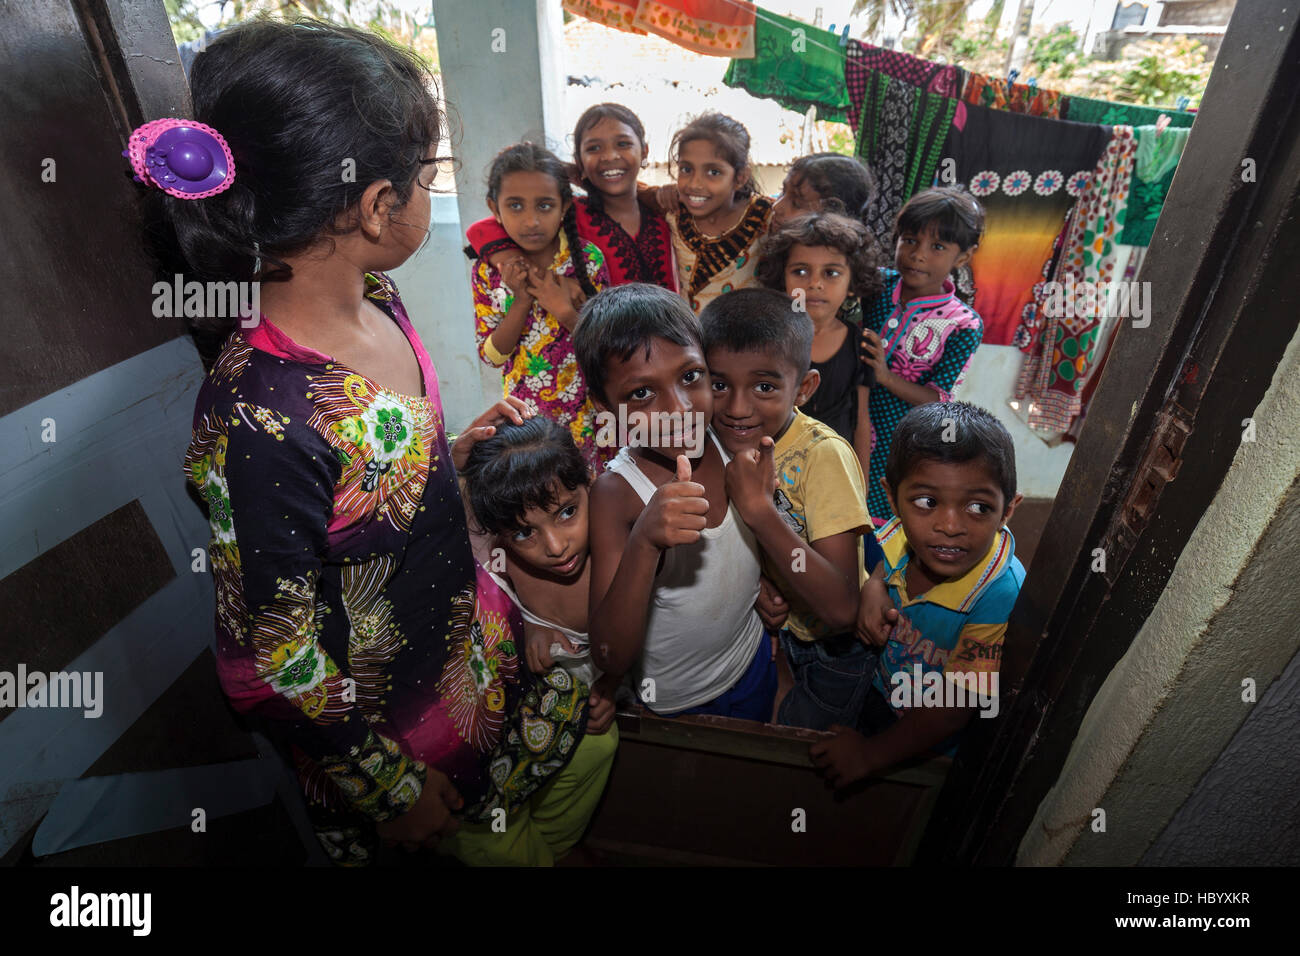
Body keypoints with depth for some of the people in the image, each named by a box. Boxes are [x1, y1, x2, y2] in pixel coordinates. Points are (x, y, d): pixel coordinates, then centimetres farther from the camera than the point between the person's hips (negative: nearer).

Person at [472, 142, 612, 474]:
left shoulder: (588, 258, -9)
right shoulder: (487, 272, -6)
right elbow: (491, 355, -7)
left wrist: (565, 310, -22)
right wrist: (522, 301, -19)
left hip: (589, 408, -1)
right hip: (527, 414, 1)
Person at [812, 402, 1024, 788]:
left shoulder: (1003, 597, -38)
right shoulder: (896, 539, -23)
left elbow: (952, 708, -29)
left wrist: (870, 755, -19)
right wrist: (866, 592, -21)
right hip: (878, 695, 4)